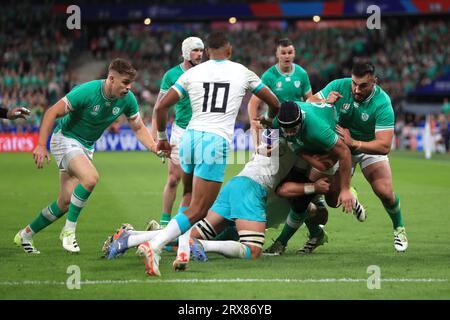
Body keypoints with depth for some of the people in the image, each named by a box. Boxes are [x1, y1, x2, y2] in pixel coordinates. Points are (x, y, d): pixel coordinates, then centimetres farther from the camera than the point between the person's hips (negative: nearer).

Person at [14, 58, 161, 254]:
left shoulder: (127, 99, -10)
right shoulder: (87, 92, -27)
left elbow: (138, 128, 5)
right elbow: (52, 113, -22)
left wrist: (155, 148, -12)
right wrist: (41, 145, -28)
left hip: (86, 146, 7)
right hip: (65, 138, -7)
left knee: (66, 202, 4)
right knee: (90, 177, -32)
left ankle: (26, 235, 23)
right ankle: (69, 231, -17)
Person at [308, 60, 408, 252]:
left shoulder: (382, 104, -32)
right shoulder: (339, 86, -23)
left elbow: (384, 146, -37)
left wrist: (354, 143, -48)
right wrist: (324, 103, -35)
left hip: (370, 148, -2)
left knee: (385, 192, -18)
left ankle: (399, 229, 13)